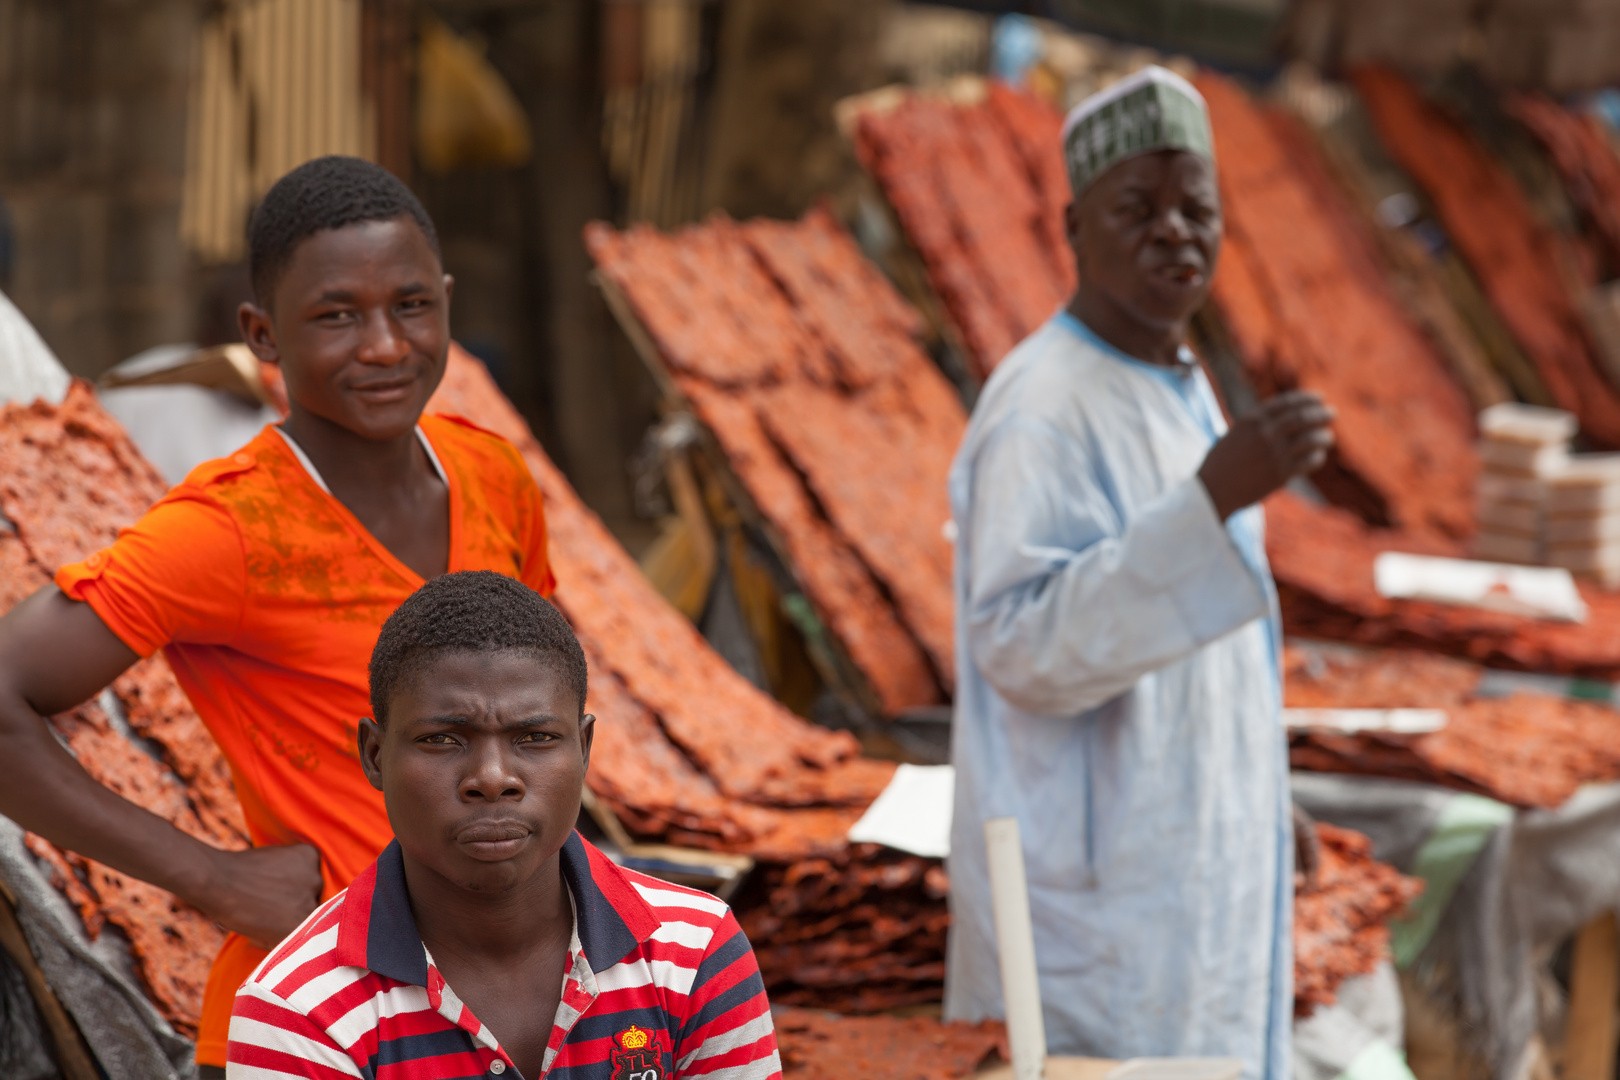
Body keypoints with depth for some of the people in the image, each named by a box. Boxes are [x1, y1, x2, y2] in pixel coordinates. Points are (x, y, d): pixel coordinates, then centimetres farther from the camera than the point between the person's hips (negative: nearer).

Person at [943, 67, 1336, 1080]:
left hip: (1182, 875, 9)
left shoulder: (1177, 392, 12)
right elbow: (1022, 647, -28)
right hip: (1099, 898, -9)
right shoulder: (1044, 409, -18)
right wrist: (1213, 499, -37)